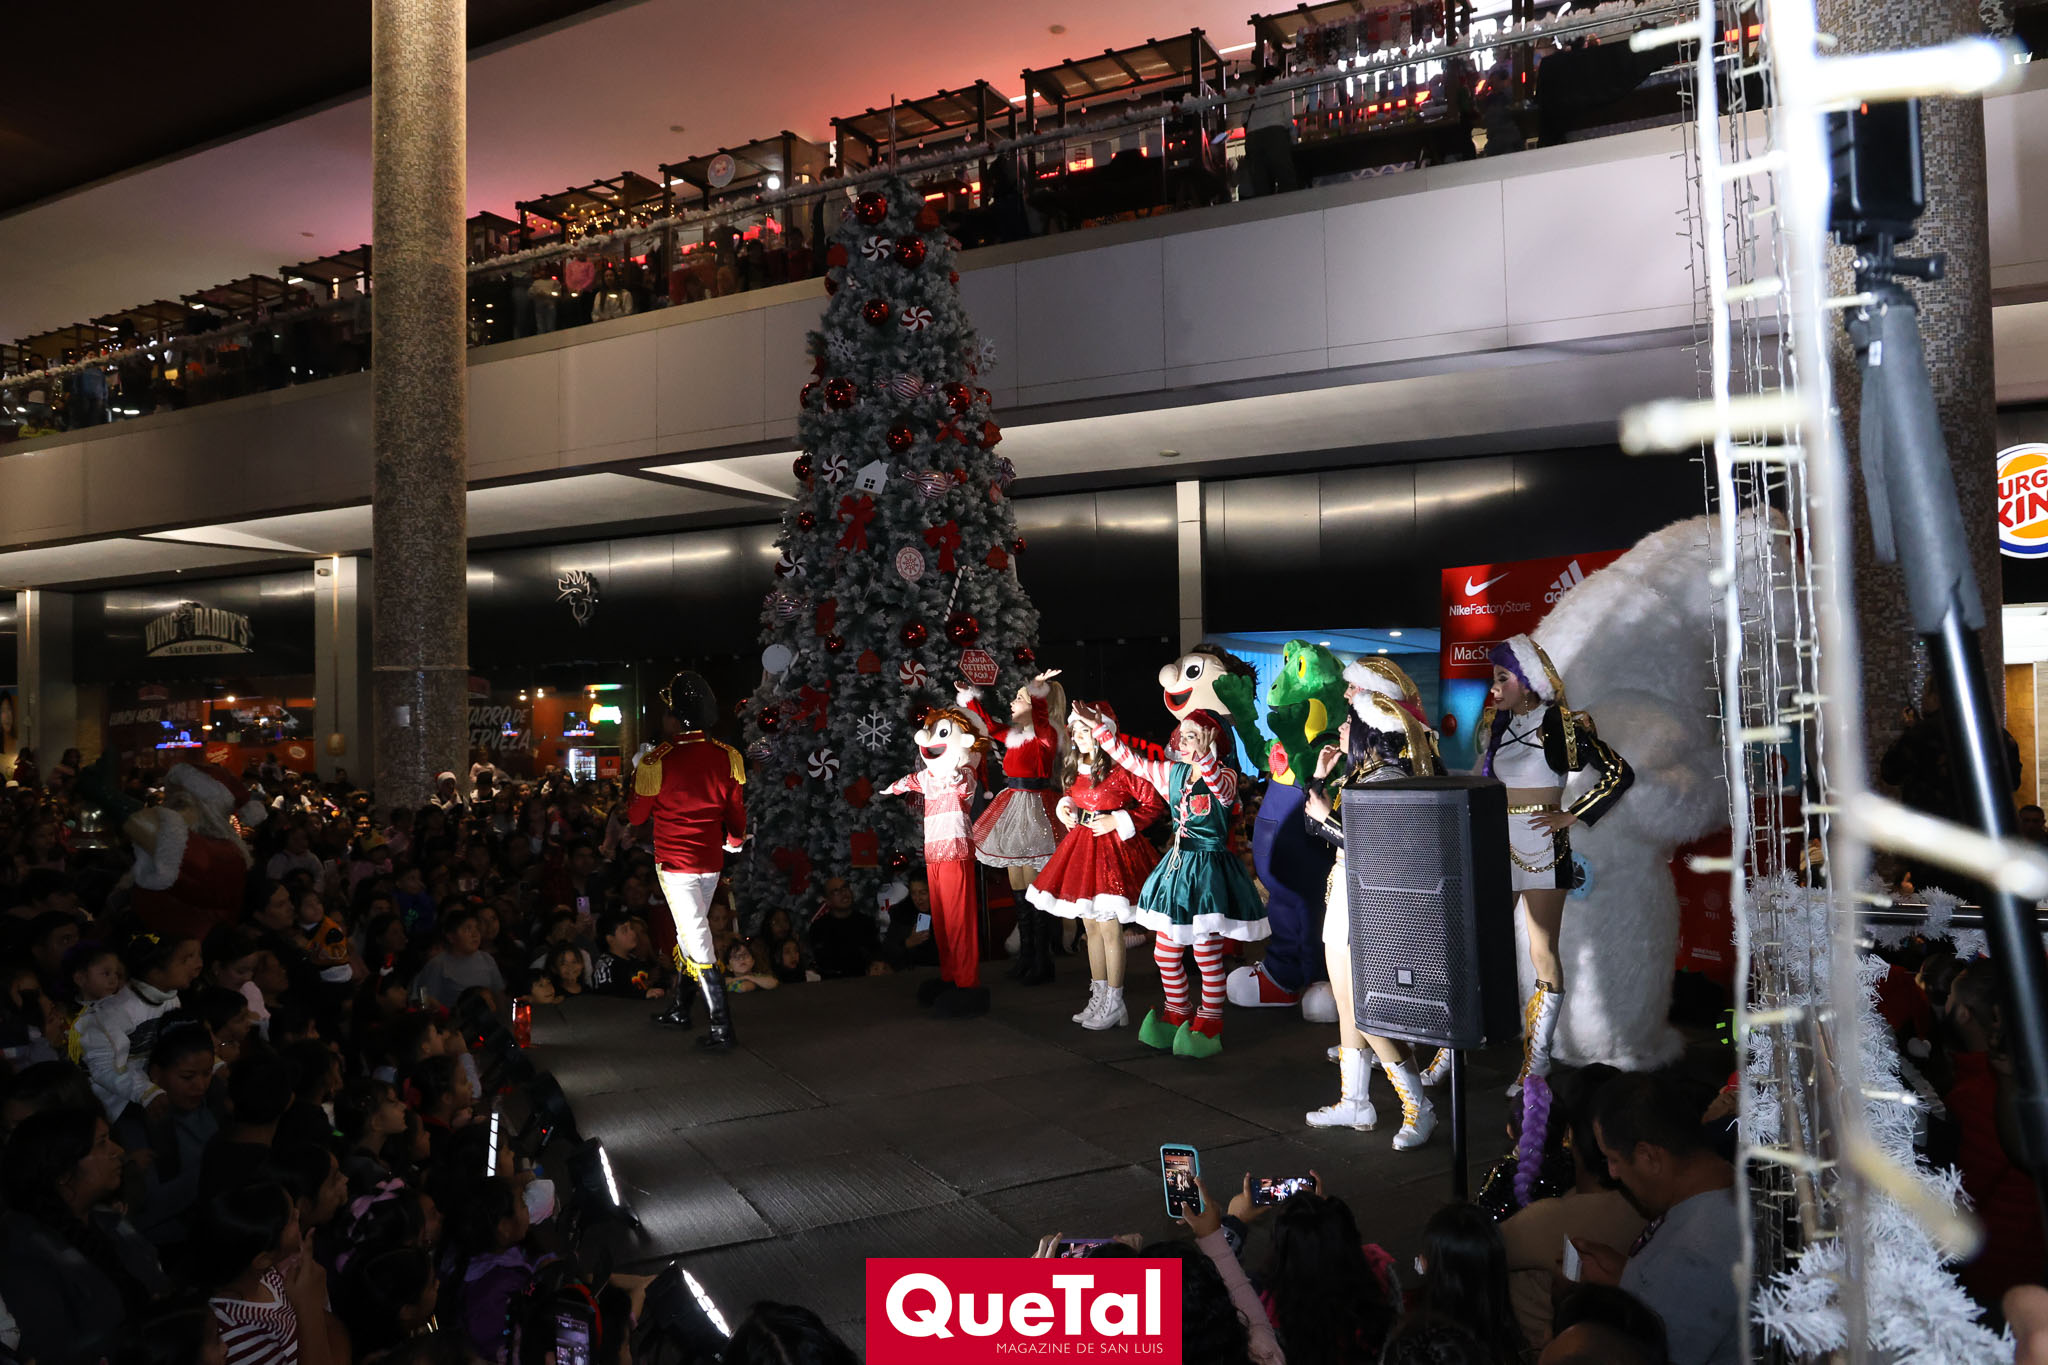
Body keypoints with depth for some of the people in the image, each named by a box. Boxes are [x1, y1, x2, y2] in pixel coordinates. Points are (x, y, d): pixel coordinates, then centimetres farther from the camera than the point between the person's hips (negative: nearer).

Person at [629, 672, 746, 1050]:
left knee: (696, 939, -4)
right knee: (689, 931, 21)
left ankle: (721, 1028, -7)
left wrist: (635, 775, 11)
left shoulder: (657, 761, -16)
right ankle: (680, 1009, 34)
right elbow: (736, 810, 6)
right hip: (712, 860, 5)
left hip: (675, 862, -5)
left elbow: (637, 816, -3)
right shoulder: (728, 757, -4)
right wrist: (736, 839, 26)